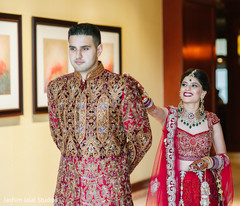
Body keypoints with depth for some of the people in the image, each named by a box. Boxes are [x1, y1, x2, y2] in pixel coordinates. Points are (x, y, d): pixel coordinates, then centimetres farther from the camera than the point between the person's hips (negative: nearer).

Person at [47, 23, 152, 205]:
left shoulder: (121, 87, -7)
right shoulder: (56, 87, 6)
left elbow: (141, 137, -1)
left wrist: (118, 170, 6)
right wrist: (75, 164, 13)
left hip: (108, 184, -3)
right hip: (69, 183, 4)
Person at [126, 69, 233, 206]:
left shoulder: (211, 120, 2)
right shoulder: (170, 115, -2)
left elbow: (224, 157, 6)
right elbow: (152, 109, -25)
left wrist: (207, 162, -15)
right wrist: (142, 95, -46)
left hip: (205, 189, 1)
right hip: (175, 187, -1)